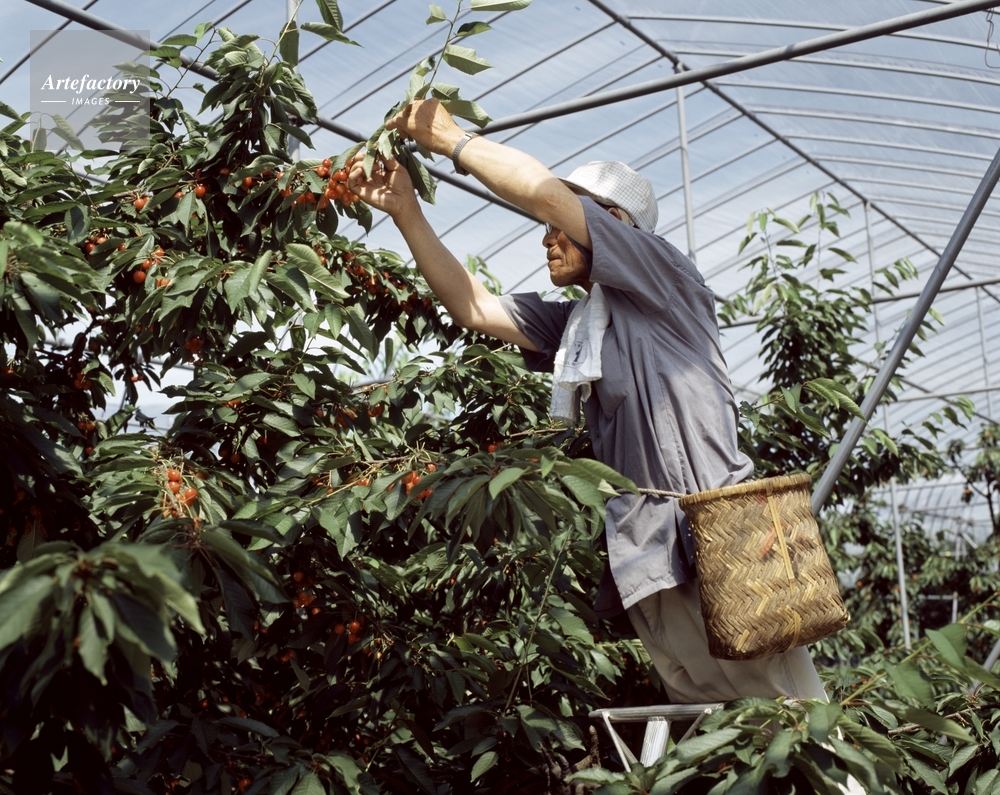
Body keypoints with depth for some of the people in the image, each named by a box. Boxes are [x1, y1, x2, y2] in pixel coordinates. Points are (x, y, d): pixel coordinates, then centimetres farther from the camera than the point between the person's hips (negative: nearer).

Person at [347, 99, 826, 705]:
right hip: (652, 564, 7)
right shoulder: (572, 327, 19)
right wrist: (406, 212, 11)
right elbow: (475, 308, 15)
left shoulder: (664, 277, -1)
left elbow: (546, 193, -9)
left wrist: (449, 137, 0)